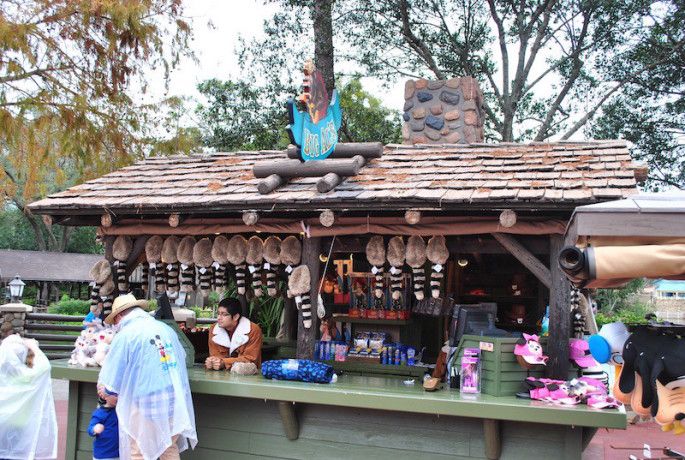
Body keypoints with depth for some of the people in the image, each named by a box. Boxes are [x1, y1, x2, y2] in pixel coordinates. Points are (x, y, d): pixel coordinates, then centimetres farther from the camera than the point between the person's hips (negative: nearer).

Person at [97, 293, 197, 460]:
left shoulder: (125, 336, -7)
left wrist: (103, 390, 17)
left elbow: (109, 385, -6)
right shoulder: (166, 329, 8)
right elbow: (181, 360, 18)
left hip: (146, 409, -5)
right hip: (175, 405, 5)